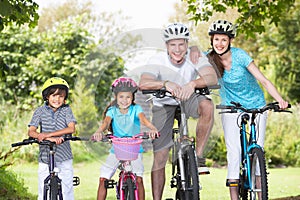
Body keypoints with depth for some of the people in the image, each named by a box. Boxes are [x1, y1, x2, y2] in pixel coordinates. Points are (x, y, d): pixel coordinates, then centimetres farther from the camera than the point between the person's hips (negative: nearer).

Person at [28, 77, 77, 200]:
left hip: (63, 158, 0)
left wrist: (47, 134, -22)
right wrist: (50, 138, -25)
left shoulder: (66, 110, 2)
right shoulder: (40, 111, 2)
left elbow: (71, 129, -13)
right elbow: (31, 132, -8)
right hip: (45, 158, 0)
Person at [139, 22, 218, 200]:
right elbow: (143, 84, -39)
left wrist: (193, 83, -56)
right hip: (163, 105, -1)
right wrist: (165, 83, -57)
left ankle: (199, 155, -21)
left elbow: (212, 78, -37)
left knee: (207, 105, -34)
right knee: (159, 157, -6)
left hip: (187, 99, 1)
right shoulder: (158, 61, -22)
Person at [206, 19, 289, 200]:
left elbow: (263, 80, -20)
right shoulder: (209, 58, -11)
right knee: (234, 151, -11)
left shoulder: (240, 56, -19)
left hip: (255, 105, -1)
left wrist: (280, 100, -31)